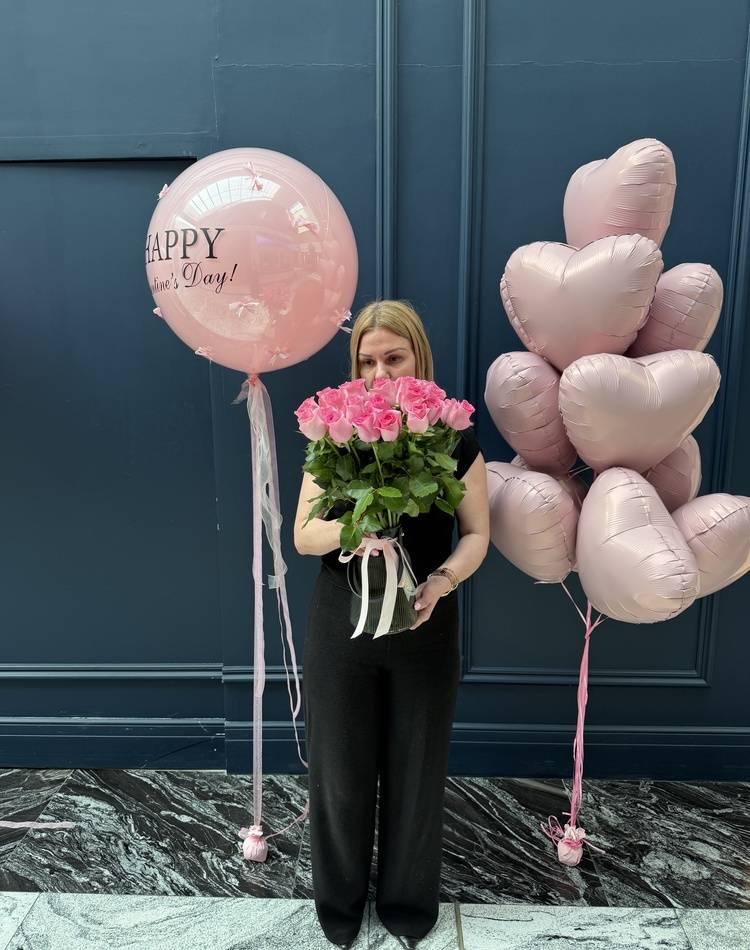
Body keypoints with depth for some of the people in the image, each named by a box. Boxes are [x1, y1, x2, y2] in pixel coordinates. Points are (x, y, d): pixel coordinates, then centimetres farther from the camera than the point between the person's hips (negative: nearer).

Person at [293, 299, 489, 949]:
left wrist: (442, 581, -19)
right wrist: (351, 529, -26)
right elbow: (304, 534, -5)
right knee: (341, 770, 13)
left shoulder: (455, 439, -4)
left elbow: (477, 533, 0)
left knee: (416, 771, 15)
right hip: (342, 624, 1)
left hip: (424, 628, 0)